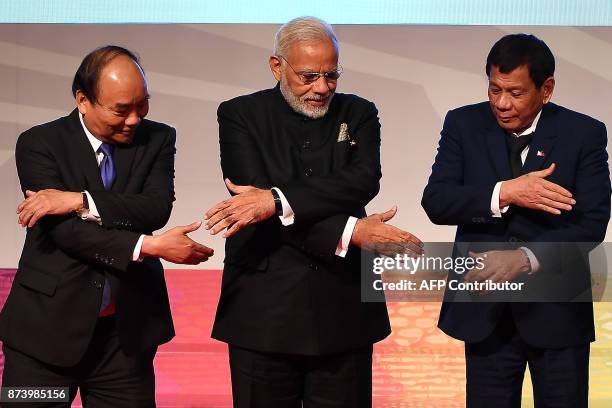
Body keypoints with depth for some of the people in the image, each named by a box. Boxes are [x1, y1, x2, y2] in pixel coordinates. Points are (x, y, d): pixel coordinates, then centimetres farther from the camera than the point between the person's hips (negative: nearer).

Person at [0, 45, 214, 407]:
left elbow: (157, 209, -11)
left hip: (127, 330, 2)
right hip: (48, 326, -2)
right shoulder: (39, 143, -4)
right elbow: (65, 230, -15)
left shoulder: (157, 139, 4)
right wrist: (148, 246, -23)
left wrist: (80, 200, -22)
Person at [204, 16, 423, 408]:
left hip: (343, 312, 2)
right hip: (264, 313, -1)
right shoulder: (240, 115, 2)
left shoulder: (358, 113, 8)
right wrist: (350, 233, -20)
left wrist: (277, 200, -25)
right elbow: (253, 197, -13)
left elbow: (364, 181, -12)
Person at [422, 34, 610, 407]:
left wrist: (525, 258, -25)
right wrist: (505, 193, -23)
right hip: (484, 311, 1)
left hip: (556, 310, -1)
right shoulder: (464, 124, 0)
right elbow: (436, 201, -9)